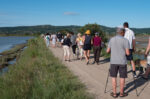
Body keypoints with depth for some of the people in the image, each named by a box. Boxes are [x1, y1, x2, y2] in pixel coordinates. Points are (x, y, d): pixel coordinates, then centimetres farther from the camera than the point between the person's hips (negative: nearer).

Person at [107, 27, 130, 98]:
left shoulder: (112, 39, 2)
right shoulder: (125, 40, -9)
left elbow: (108, 51, 4)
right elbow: (128, 53, -12)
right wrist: (124, 51, 11)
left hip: (113, 61, 3)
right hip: (122, 62, -2)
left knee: (114, 77, 10)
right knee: (122, 77, 10)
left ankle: (114, 93, 14)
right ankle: (121, 93, 19)